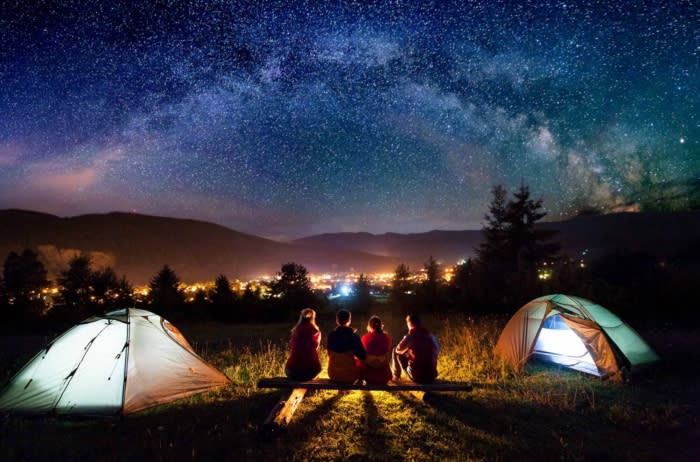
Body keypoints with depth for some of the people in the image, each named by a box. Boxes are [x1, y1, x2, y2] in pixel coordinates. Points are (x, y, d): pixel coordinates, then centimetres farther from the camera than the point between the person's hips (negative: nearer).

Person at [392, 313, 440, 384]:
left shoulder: (410, 337, -11)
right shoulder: (432, 336, 3)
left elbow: (398, 350, -1)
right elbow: (437, 349, 22)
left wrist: (407, 350, 22)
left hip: (417, 376, -5)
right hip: (432, 377, 5)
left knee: (396, 351, 11)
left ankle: (396, 376, 20)